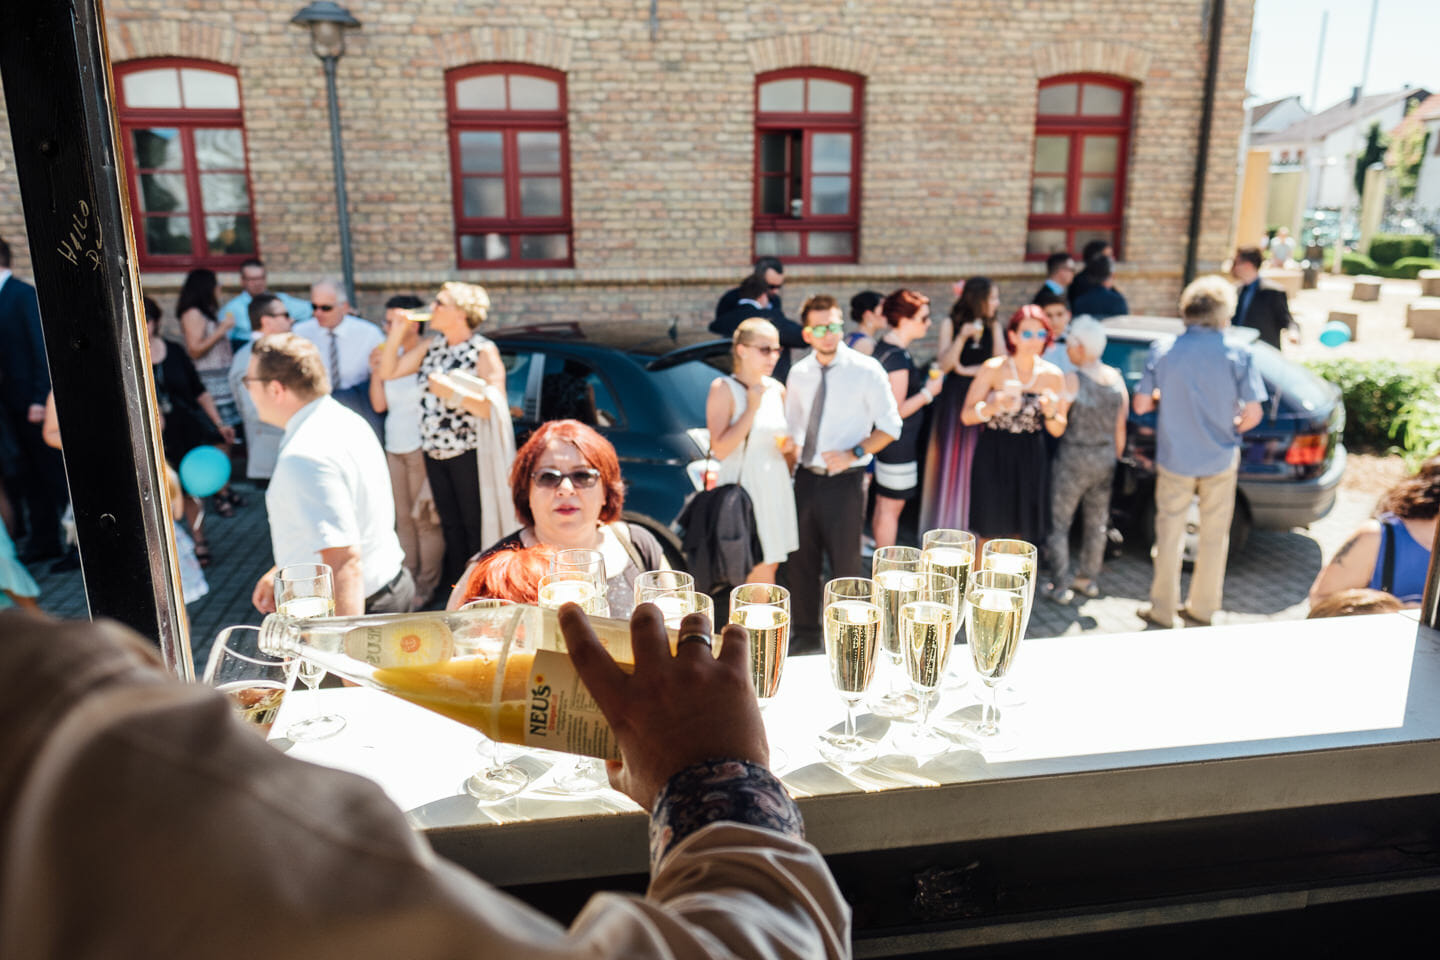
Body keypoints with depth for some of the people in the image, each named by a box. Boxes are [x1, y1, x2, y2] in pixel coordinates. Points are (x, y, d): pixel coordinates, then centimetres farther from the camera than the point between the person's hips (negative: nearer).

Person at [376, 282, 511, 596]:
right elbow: (388, 371, 10)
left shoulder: (484, 351, -11)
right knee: (450, 524, 15)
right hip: (435, 451, 7)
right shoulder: (432, 345, 9)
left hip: (469, 453, -6)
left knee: (476, 527, 3)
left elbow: (496, 408, -19)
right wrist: (397, 332, 1)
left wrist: (453, 392, -25)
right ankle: (453, 591, 26)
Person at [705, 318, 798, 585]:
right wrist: (752, 408, -19)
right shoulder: (723, 388, -9)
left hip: (775, 486, 6)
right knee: (760, 573, -7)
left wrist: (790, 445, 2)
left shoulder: (777, 390, 10)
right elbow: (720, 449, -18)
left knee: (770, 565, 9)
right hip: (743, 489, -6)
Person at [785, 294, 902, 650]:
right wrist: (786, 472, 6)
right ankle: (805, 633, 31)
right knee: (802, 559, 13)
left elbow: (890, 426, -6)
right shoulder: (799, 373, 5)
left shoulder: (866, 370, -9)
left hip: (844, 480, -4)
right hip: (806, 477, 4)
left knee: (845, 564, 6)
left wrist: (853, 453, -17)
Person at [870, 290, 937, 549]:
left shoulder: (885, 345, 7)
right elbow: (898, 410, -23)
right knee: (891, 506, 1)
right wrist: (928, 393, -13)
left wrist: (922, 376, 15)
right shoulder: (898, 357, -23)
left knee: (883, 504, 18)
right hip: (899, 445, -10)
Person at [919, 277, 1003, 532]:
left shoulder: (994, 327, 6)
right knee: (951, 458, 1)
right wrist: (962, 337, -20)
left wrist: (966, 370, -8)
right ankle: (947, 523, 12)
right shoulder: (951, 326, -1)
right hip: (954, 400, -2)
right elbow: (944, 366, -10)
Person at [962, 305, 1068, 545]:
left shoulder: (1053, 375, 0)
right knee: (989, 532, 2)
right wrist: (996, 405, -25)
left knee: (1020, 534, 10)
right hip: (993, 458, -2)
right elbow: (967, 416, -8)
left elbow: (1058, 431, 5)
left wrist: (1050, 413, -16)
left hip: (1030, 462, 3)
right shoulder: (993, 369, -7)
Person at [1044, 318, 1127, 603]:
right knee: (1097, 521, 18)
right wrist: (1115, 458, 17)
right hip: (1105, 458, 6)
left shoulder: (1071, 378, -17)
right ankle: (1089, 579, 29)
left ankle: (1060, 586, 5)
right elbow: (1120, 429, 6)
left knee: (1058, 523, 4)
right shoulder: (1116, 379, 2)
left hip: (1073, 459, -6)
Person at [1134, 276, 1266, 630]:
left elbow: (1140, 405, -6)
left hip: (1175, 460, 0)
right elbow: (1252, 414, -10)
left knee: (1169, 534, 12)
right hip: (1221, 459, 0)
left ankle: (1162, 610, 20)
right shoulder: (1238, 355, -10)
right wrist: (1232, 428, 10)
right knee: (1214, 536, 15)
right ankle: (1202, 608, 28)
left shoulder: (1162, 351, -9)